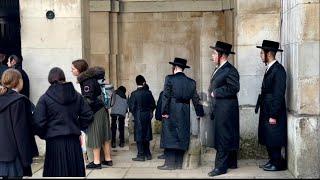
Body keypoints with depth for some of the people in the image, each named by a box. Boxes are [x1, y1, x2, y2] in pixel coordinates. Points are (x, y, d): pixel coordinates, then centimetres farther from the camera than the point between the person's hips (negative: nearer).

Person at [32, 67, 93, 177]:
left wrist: (43, 135, 7)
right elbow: (88, 115, 4)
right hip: (74, 142, 3)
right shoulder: (77, 96, 4)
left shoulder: (45, 98, -6)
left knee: (57, 172, 5)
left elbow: (38, 122, -10)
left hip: (54, 142, -3)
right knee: (75, 172, 12)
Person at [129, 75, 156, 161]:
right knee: (146, 135, 13)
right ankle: (148, 154, 19)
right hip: (147, 117, 4)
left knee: (139, 136, 1)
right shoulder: (148, 93, -2)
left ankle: (141, 155, 2)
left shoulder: (134, 94, -12)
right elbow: (153, 105, 2)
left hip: (138, 117, -4)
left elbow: (131, 107, -10)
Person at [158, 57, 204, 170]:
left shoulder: (169, 79, -5)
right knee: (182, 137, 9)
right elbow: (196, 99, 10)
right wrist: (199, 113, 18)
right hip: (185, 114, 4)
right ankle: (179, 163, 12)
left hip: (171, 113, -4)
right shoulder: (191, 82, 7)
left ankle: (169, 163, -3)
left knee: (170, 136, -1)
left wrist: (164, 111, -10)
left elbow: (166, 96, -11)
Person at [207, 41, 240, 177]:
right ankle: (231, 163, 24)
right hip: (219, 109, 9)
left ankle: (221, 166, -2)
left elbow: (234, 88, -22)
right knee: (227, 137, 15)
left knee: (223, 138, -6)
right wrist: (212, 93, 9)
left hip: (226, 110, -9)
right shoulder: (218, 70, 17)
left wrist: (216, 92, -16)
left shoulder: (230, 70, -13)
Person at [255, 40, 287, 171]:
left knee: (273, 140, 0)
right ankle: (273, 161, 25)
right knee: (268, 140, 14)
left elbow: (278, 94, -20)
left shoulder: (278, 70, -17)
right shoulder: (269, 68, 11)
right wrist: (260, 106, 12)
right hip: (266, 111, 9)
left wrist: (273, 115, -20)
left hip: (273, 113, -9)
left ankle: (278, 164, 12)